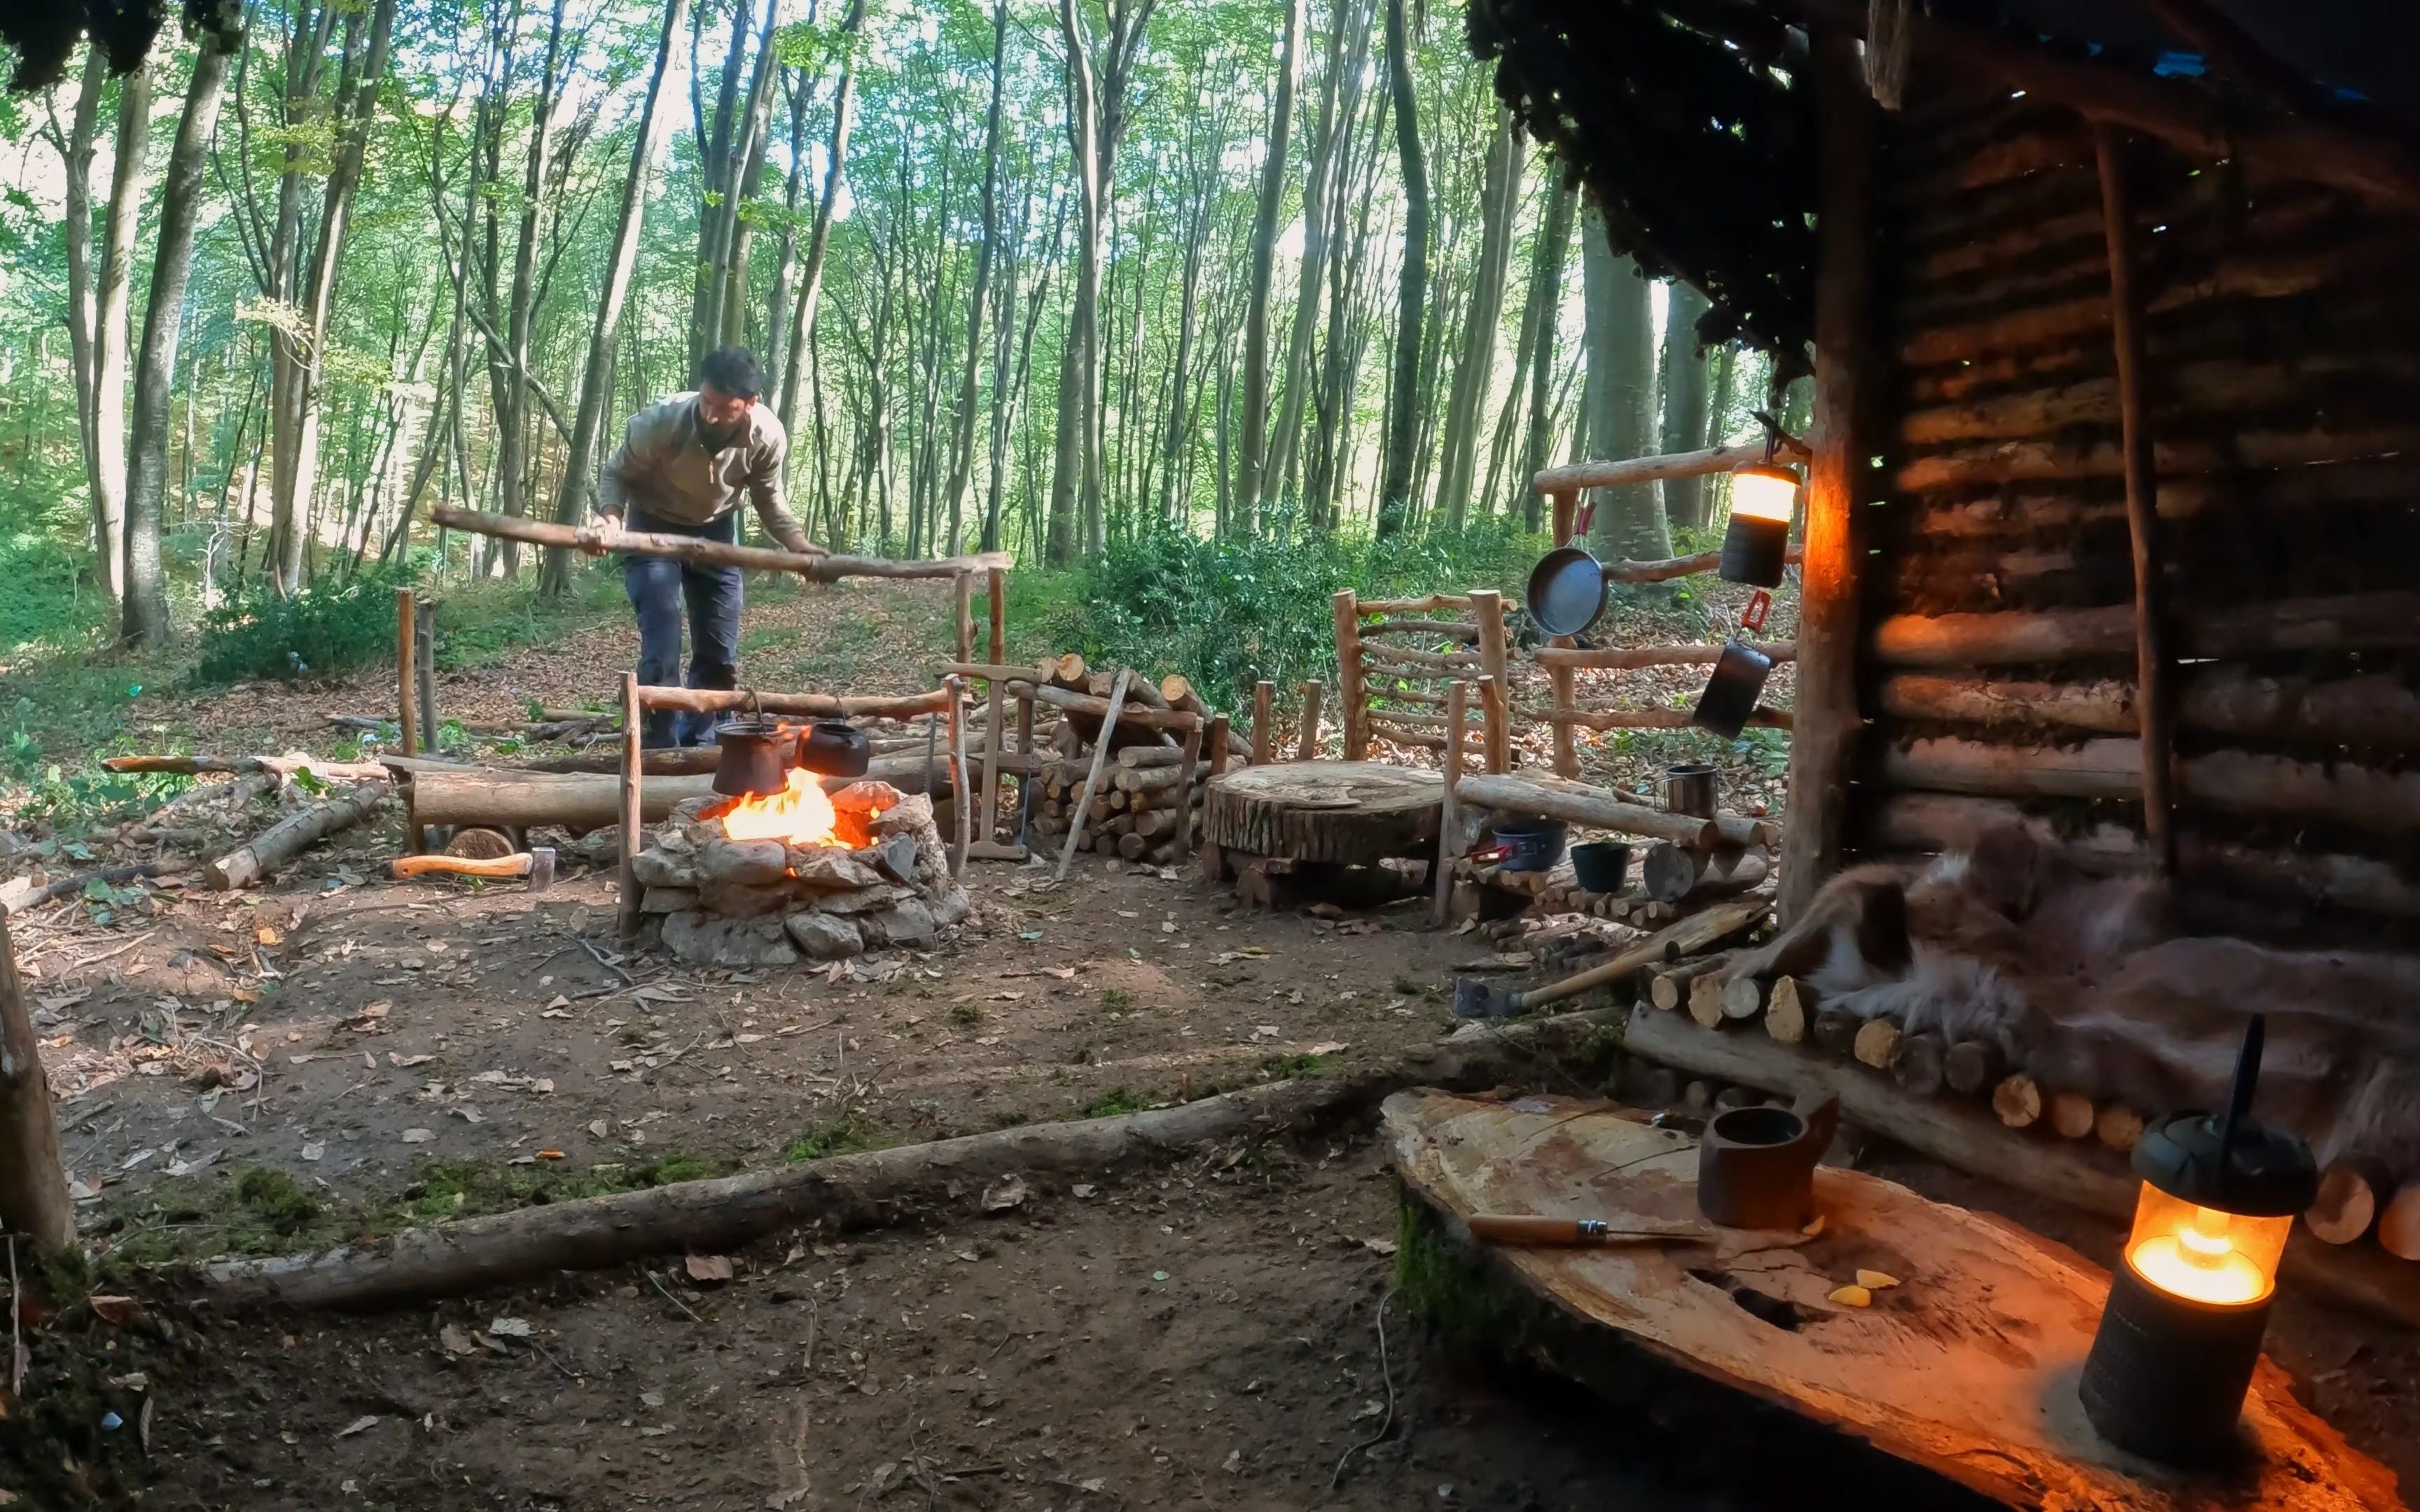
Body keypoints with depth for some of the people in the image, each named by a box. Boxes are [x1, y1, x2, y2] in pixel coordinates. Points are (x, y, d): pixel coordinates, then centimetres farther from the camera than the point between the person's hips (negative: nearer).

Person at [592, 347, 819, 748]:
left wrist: (800, 546, -24)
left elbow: (769, 501, -7)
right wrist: (611, 515, -37)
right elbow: (617, 473, -16)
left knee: (720, 655, 6)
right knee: (661, 650, -13)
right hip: (654, 528, -3)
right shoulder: (659, 422, -32)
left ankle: (698, 746, 24)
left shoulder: (769, 437, -25)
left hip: (716, 532, 3)